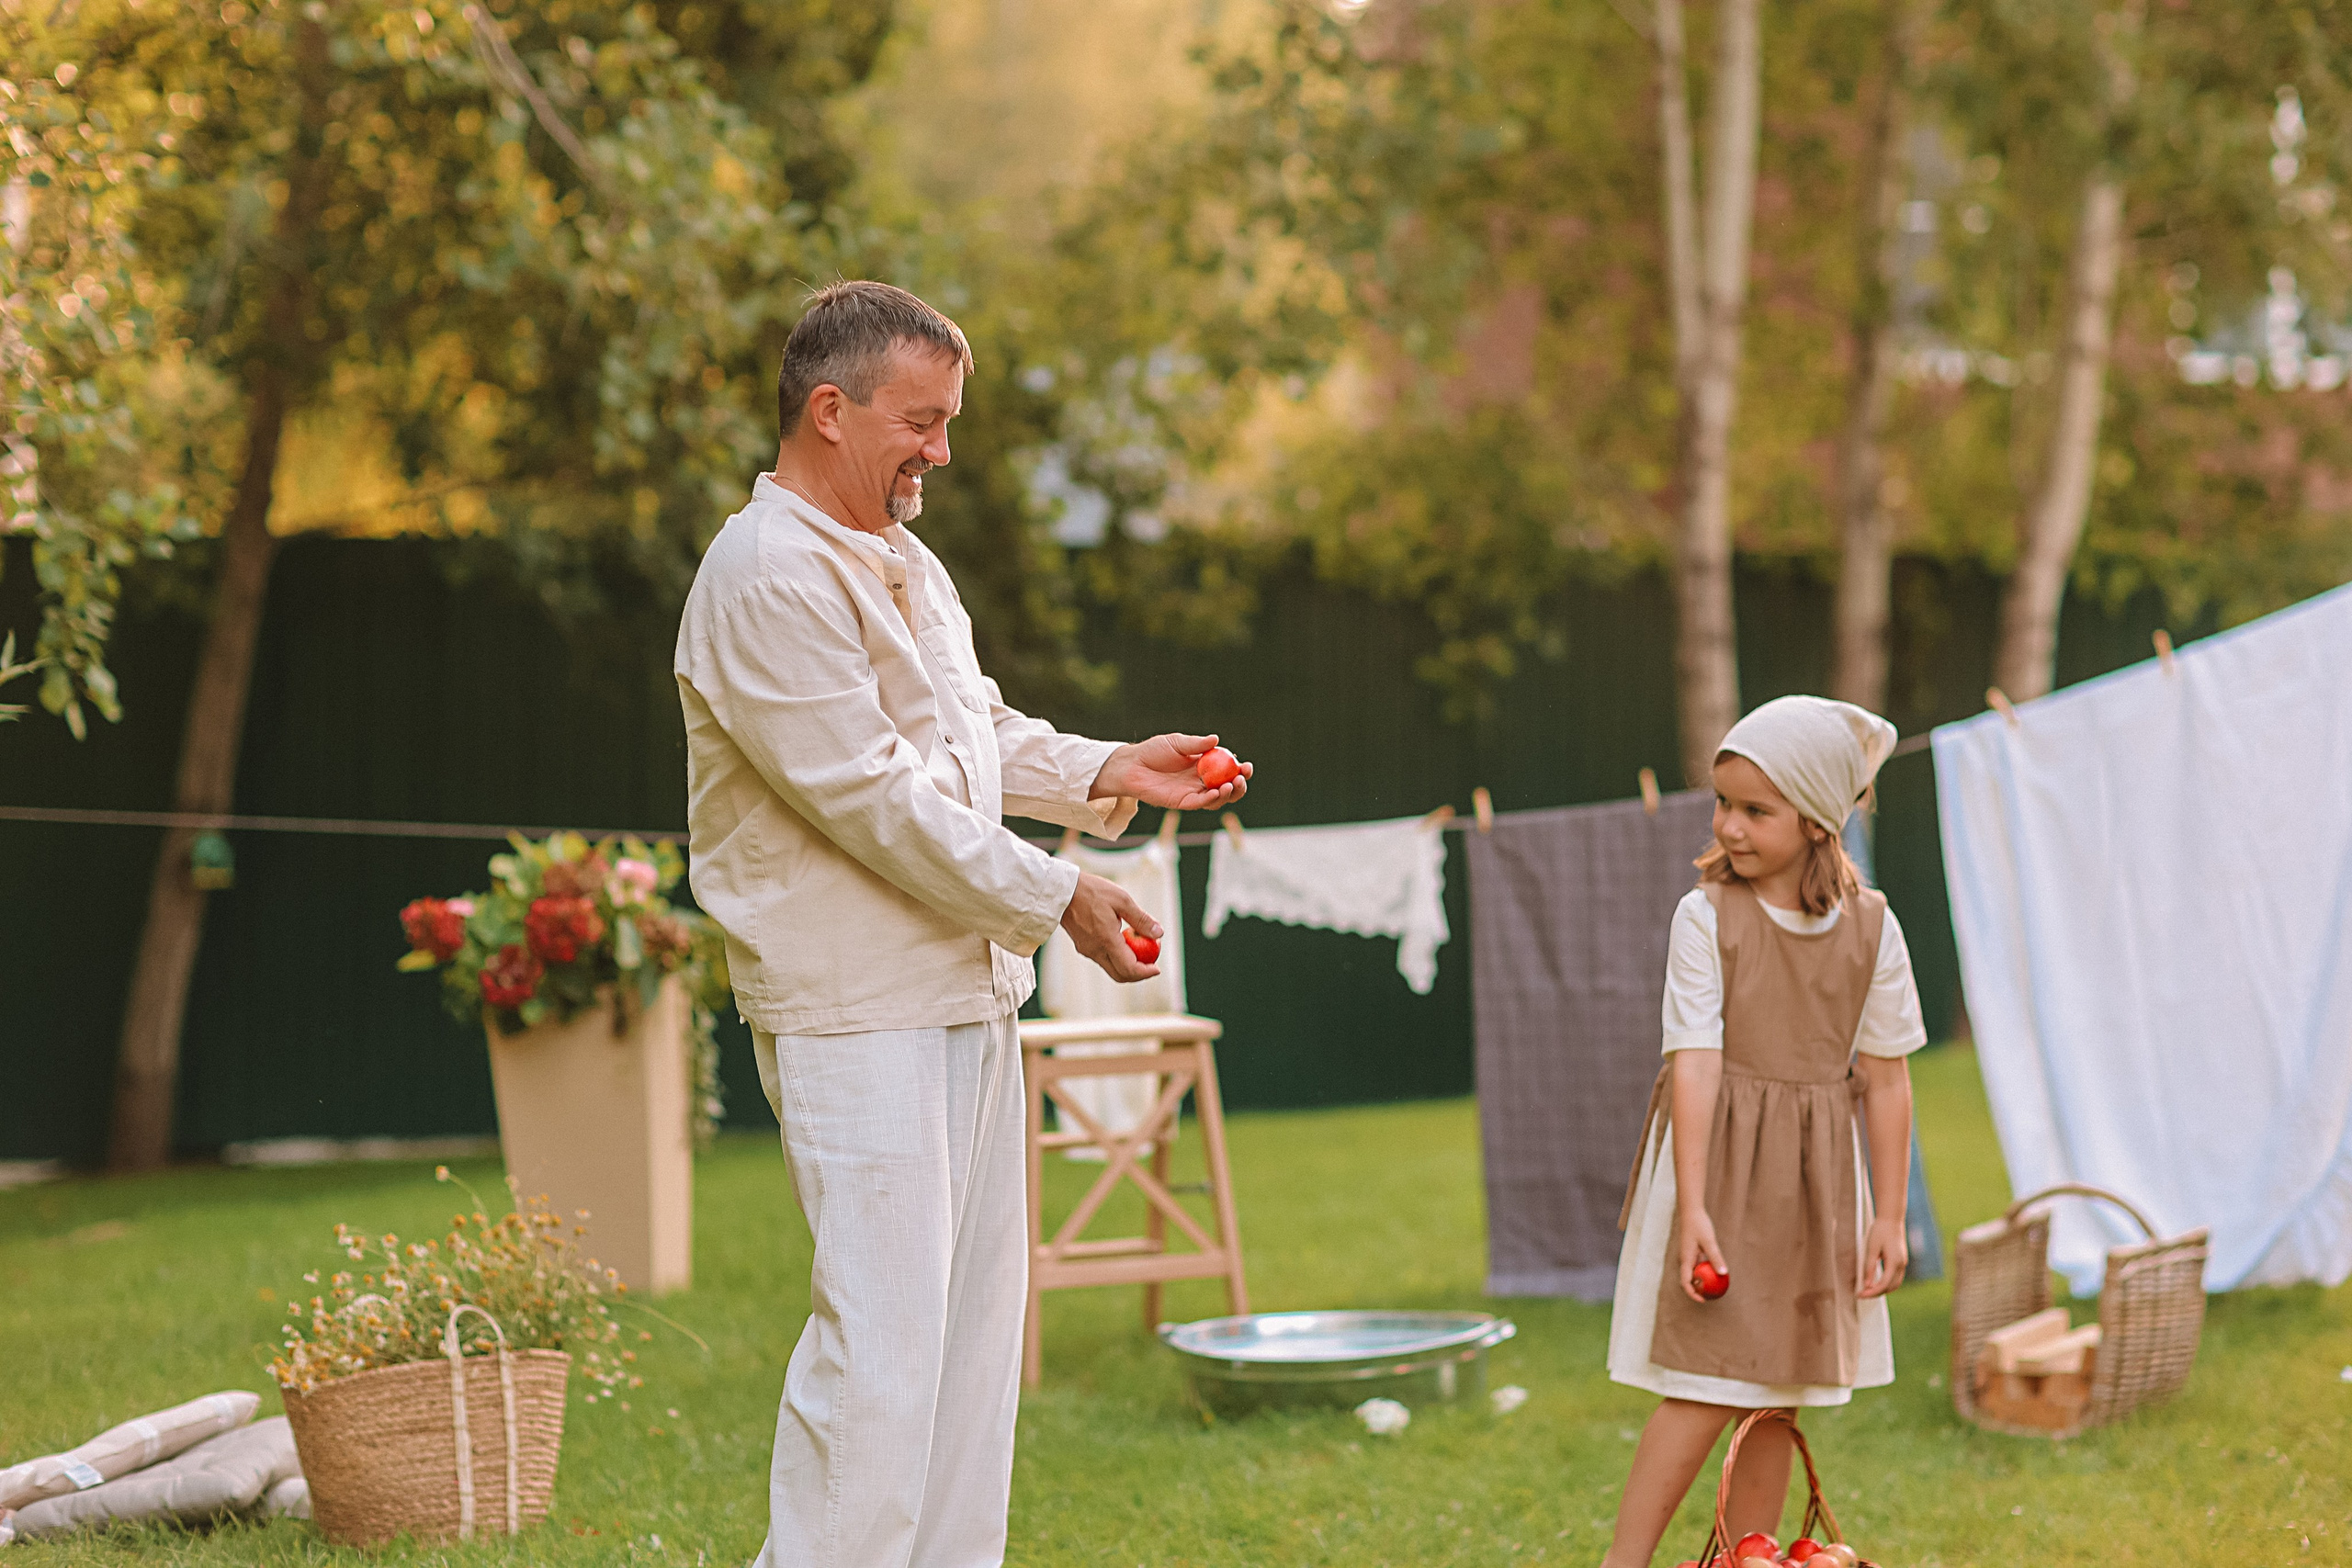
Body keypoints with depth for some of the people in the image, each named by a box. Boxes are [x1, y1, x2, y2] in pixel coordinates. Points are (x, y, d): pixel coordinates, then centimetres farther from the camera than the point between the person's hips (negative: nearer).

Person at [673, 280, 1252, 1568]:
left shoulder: (903, 564, 17)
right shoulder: (767, 579, -15)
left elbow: (981, 734, 26)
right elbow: (873, 797, -19)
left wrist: (1110, 772, 9)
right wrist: (1056, 900, -16)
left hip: (966, 994, 10)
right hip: (855, 1011, -10)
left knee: (976, 1321, 12)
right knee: (880, 1340, -12)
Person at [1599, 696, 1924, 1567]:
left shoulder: (1871, 929, -1)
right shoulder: (1706, 916, -9)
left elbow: (1885, 1077, 3)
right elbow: (1695, 1063, -13)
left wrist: (1888, 1218, 1)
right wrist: (1692, 1208, -19)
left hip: (1815, 1180, 3)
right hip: (1716, 1166, -3)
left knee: (1776, 1399, 9)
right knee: (1704, 1392, -9)